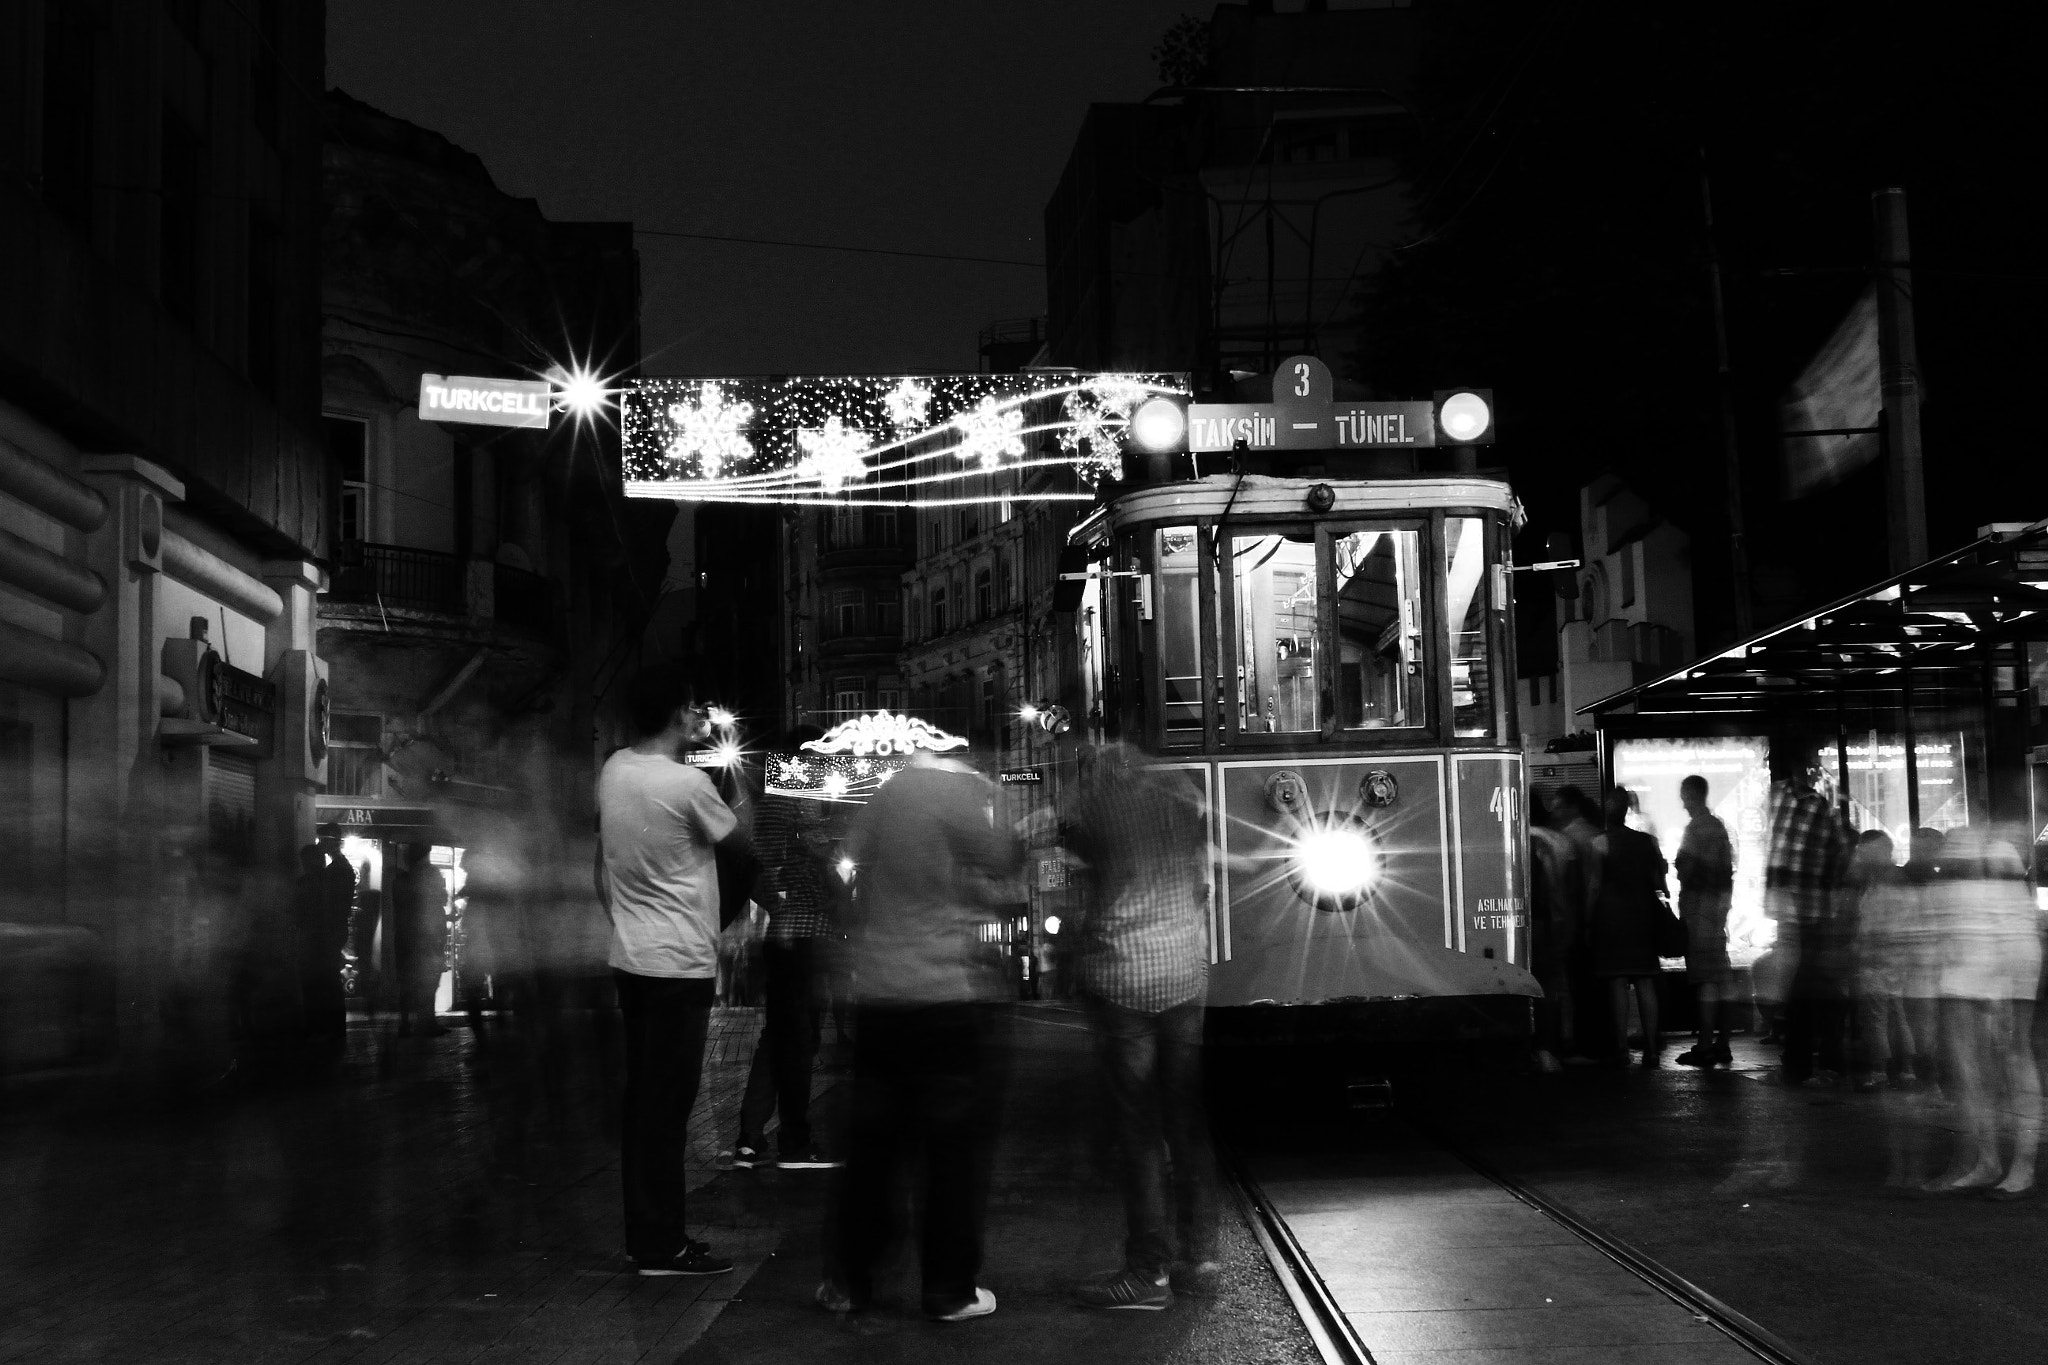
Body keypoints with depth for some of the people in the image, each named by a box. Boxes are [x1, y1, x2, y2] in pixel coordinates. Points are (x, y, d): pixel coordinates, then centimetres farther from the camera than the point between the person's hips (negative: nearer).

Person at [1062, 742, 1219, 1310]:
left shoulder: (1094, 803, -6)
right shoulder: (1180, 795, 6)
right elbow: (1200, 879, 14)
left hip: (1123, 975, -4)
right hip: (1186, 969, 5)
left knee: (1138, 1125, -1)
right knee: (1186, 1119, 11)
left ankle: (1150, 1271, 1)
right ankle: (1199, 1259, 15)